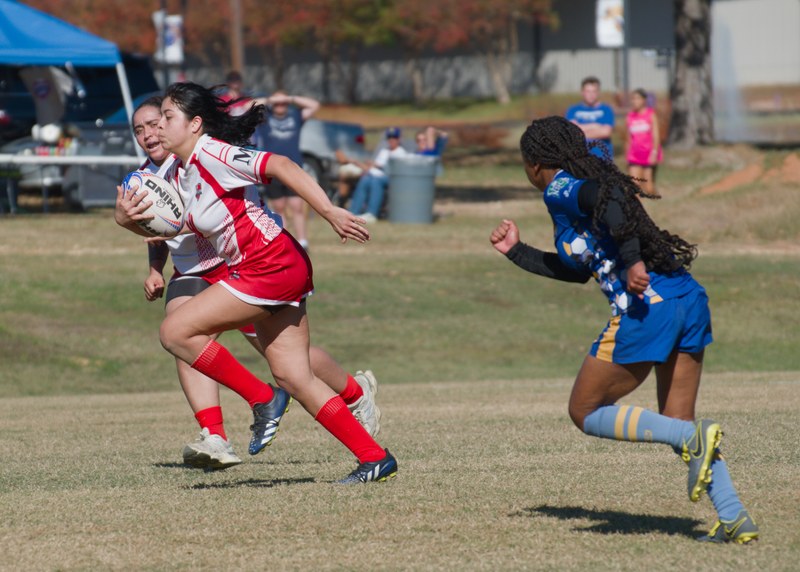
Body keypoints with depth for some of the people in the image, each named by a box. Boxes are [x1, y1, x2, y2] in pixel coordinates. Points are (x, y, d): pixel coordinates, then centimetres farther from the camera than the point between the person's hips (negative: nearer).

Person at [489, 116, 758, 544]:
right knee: (676, 423, 16)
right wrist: (516, 252, 42)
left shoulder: (560, 189, 1)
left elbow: (609, 199, -22)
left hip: (644, 310, -8)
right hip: (688, 299, 8)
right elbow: (576, 270, 36)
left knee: (585, 412, 7)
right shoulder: (586, 183, 27)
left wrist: (632, 261, -30)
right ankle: (734, 517, 1)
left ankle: (694, 439, -11)